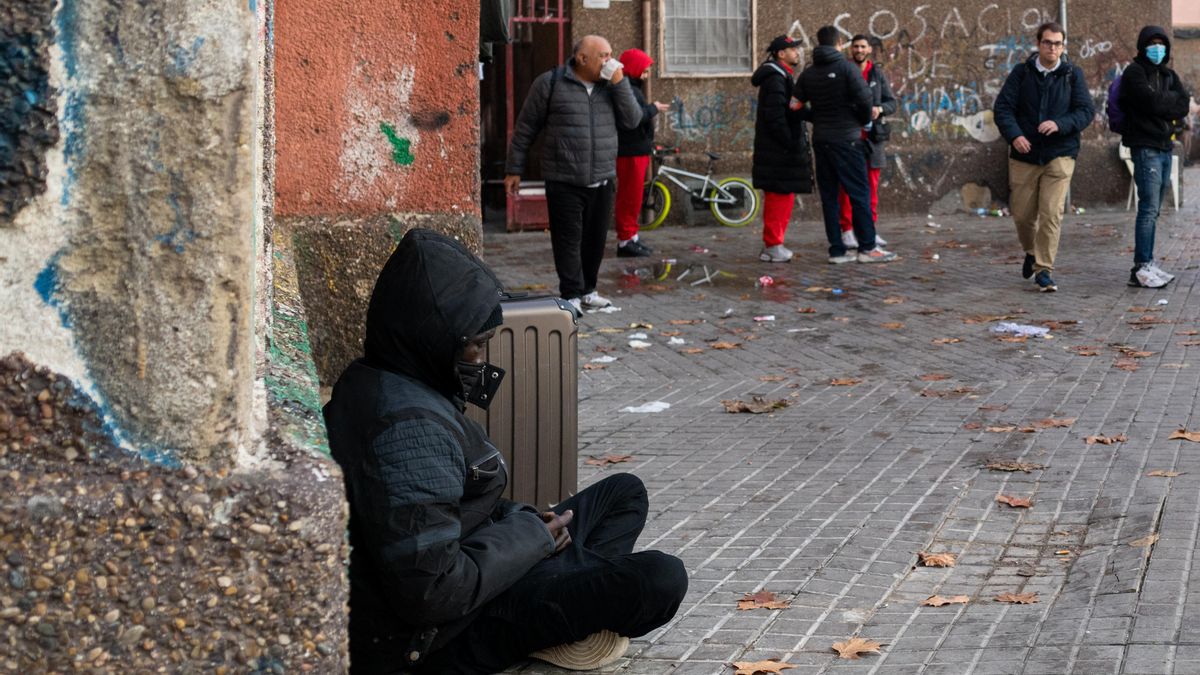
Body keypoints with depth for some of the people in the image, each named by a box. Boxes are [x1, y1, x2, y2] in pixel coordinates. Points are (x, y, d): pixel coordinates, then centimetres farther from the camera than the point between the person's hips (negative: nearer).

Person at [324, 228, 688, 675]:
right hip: (435, 638, -11)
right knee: (661, 579, -21)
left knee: (625, 493, 17)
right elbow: (433, 593, -31)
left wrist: (518, 522, 1)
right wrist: (531, 536, -16)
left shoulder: (372, 382, 4)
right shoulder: (409, 428, -29)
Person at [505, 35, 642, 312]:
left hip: (601, 180, 5)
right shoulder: (550, 83, -4)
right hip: (564, 182, -5)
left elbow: (632, 120, -1)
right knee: (569, 239, -5)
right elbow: (525, 128, 0)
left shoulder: (611, 86, 10)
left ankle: (587, 291, 22)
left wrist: (619, 82, -9)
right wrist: (514, 170, 1)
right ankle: (572, 295, -1)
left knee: (595, 238, 10)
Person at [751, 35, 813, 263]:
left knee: (782, 197, 14)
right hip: (779, 150, -11)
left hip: (782, 149, 11)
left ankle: (772, 244, 19)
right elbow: (775, 116, -22)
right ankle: (773, 246, -6)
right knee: (779, 195, -8)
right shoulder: (775, 79, -15)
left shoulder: (782, 77, 20)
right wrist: (789, 143, -21)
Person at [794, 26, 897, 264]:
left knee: (829, 196, 7)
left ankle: (837, 250, 6)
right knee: (859, 194, 0)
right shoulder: (847, 68, -8)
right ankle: (867, 248, -1)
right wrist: (865, 119, 5)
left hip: (820, 140, 5)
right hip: (846, 139, -5)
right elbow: (864, 100, -15)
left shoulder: (808, 74, 8)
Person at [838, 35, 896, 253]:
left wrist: (879, 108, -12)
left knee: (871, 185, 6)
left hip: (872, 136, 3)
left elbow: (892, 103, 8)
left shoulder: (878, 74, 9)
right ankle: (847, 231, -1)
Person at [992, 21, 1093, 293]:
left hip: (1059, 156, -1)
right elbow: (1002, 107, -1)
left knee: (1051, 214, -11)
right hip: (1024, 155, 1)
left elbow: (1086, 111, -2)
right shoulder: (1021, 72, 3)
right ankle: (1031, 252, 37)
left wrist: (1059, 124, -20)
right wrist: (1014, 135, -19)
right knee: (1022, 214, 8)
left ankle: (1044, 270, -3)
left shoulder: (1073, 74, 2)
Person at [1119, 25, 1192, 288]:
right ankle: (1141, 268, -15)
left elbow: (1184, 104, 4)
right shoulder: (1135, 72, -5)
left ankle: (1146, 266, 12)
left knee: (1152, 210, 9)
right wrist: (1172, 100, -2)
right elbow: (1151, 102, -18)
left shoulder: (1168, 75, 17)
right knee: (1149, 208, -14)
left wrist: (1162, 101, -9)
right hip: (1145, 146, -8)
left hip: (1165, 147, 8)